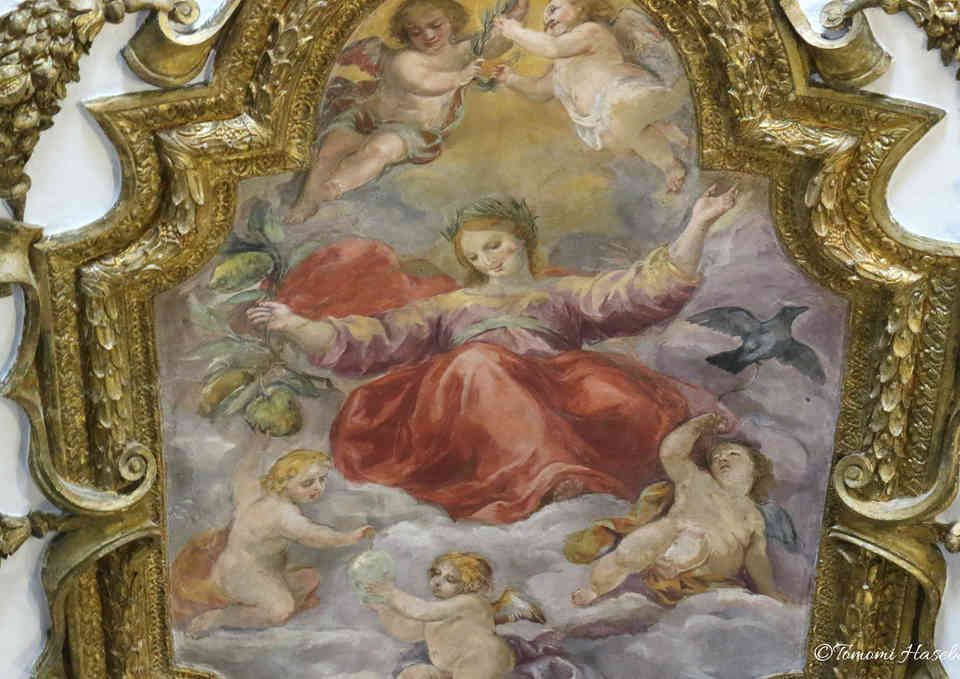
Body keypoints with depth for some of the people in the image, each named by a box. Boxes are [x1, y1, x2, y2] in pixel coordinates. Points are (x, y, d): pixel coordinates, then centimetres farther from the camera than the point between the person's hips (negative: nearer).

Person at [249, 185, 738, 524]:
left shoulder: (569, 293, 31)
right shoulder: (450, 306, 33)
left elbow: (648, 290, 18)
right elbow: (373, 340, 22)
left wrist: (697, 226, 8)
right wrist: (297, 327, 10)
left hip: (557, 383, 1)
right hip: (466, 399, -1)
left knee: (610, 388, -31)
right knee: (481, 367, -36)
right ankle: (551, 478, -55)